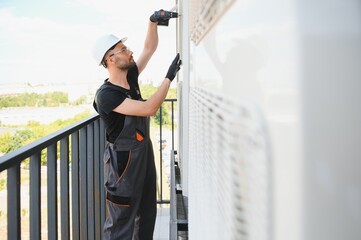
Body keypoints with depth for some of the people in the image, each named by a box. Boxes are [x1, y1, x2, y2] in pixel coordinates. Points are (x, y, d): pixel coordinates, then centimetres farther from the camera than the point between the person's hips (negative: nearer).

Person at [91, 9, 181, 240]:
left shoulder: (130, 77, 0)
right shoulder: (106, 95, -23)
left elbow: (150, 48, 10)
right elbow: (149, 109, -30)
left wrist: (153, 22, -6)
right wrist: (169, 77, -26)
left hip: (144, 152, 9)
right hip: (123, 160, -8)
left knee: (147, 214, 19)